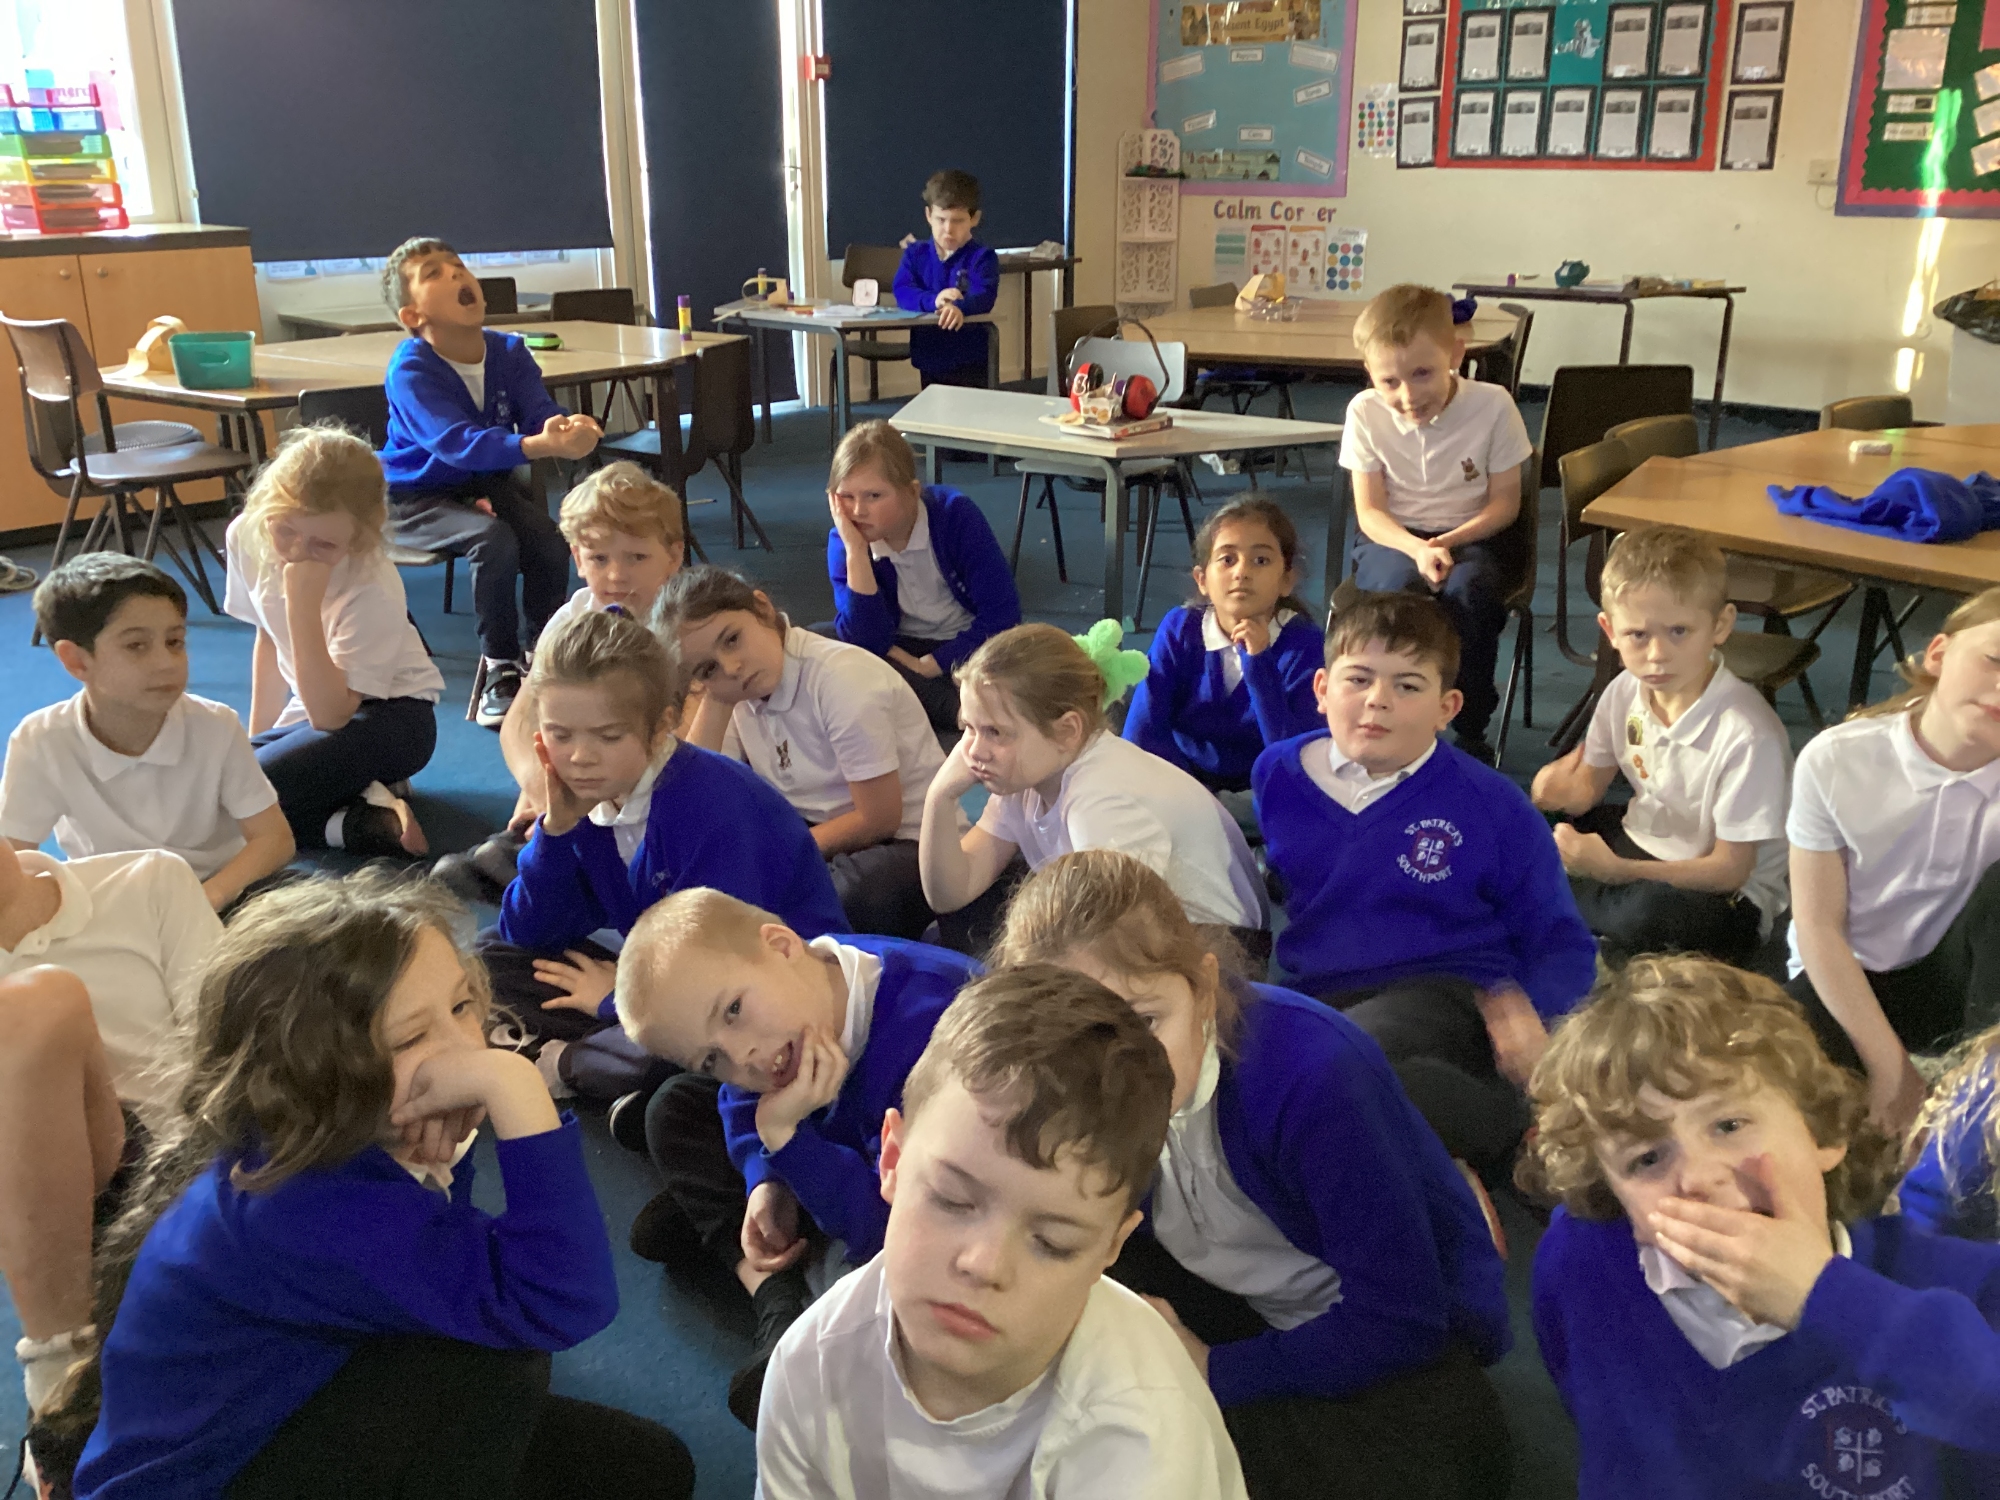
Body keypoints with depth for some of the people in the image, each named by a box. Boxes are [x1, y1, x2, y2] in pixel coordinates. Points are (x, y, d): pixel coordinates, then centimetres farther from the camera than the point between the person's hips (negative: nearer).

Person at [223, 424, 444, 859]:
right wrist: (259, 736, 9)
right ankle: (365, 792, -2)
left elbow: (329, 717, -29)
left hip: (391, 714, -8)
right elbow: (269, 638, 9)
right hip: (319, 698, 8)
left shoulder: (373, 590, -28)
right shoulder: (247, 537, -10)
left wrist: (304, 605, -37)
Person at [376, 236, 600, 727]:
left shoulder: (508, 351, -4)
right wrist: (537, 445, -52)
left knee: (548, 540, -21)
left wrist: (567, 428, -43)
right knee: (494, 539, -31)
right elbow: (456, 442, -37)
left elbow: (539, 412, -16)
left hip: (488, 481, 5)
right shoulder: (411, 370, -22)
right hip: (417, 498, -5)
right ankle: (502, 669, -13)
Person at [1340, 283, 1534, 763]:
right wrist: (1418, 550, -26)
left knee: (1470, 590, -34)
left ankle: (1471, 729, -14)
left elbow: (1505, 501, -4)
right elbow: (1370, 511, -7)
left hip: (1473, 534, 0)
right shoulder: (1365, 413, -9)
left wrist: (1451, 542, -21)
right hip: (1394, 538, 0)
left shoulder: (1492, 405, -11)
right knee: (1397, 589, -35)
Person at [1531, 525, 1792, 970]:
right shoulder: (1626, 692, -9)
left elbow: (1729, 869, -24)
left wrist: (1617, 870, -35)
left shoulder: (1747, 735, -30)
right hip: (1641, 841, 7)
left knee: (1650, 915, -37)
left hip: (1726, 895, -6)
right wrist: (1564, 788, -20)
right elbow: (1591, 783, 7)